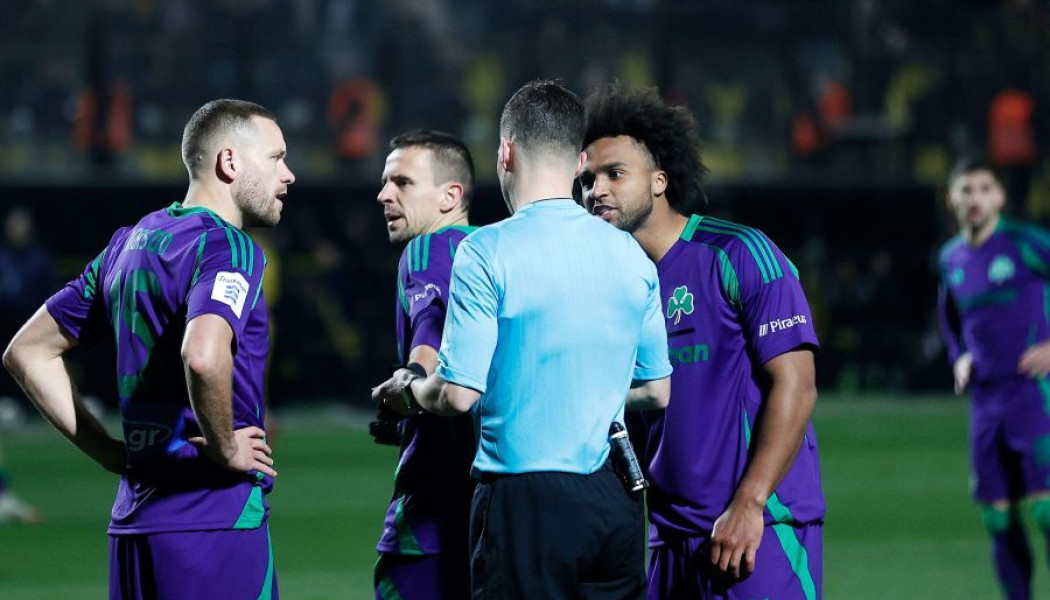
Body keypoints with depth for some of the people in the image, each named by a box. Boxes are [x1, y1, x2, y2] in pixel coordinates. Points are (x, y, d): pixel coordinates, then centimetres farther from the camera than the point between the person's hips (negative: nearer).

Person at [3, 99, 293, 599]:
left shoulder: (130, 243, 15)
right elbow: (203, 357, -31)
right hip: (216, 520, -8)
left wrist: (110, 451, 15)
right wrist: (225, 449, -14)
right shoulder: (226, 247, -10)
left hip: (133, 520, 8)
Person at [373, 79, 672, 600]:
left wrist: (407, 392, 9)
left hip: (526, 498, -5)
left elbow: (459, 394, -13)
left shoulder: (488, 251, -11)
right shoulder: (631, 254, 6)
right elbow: (656, 391, 13)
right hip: (615, 498, 5)